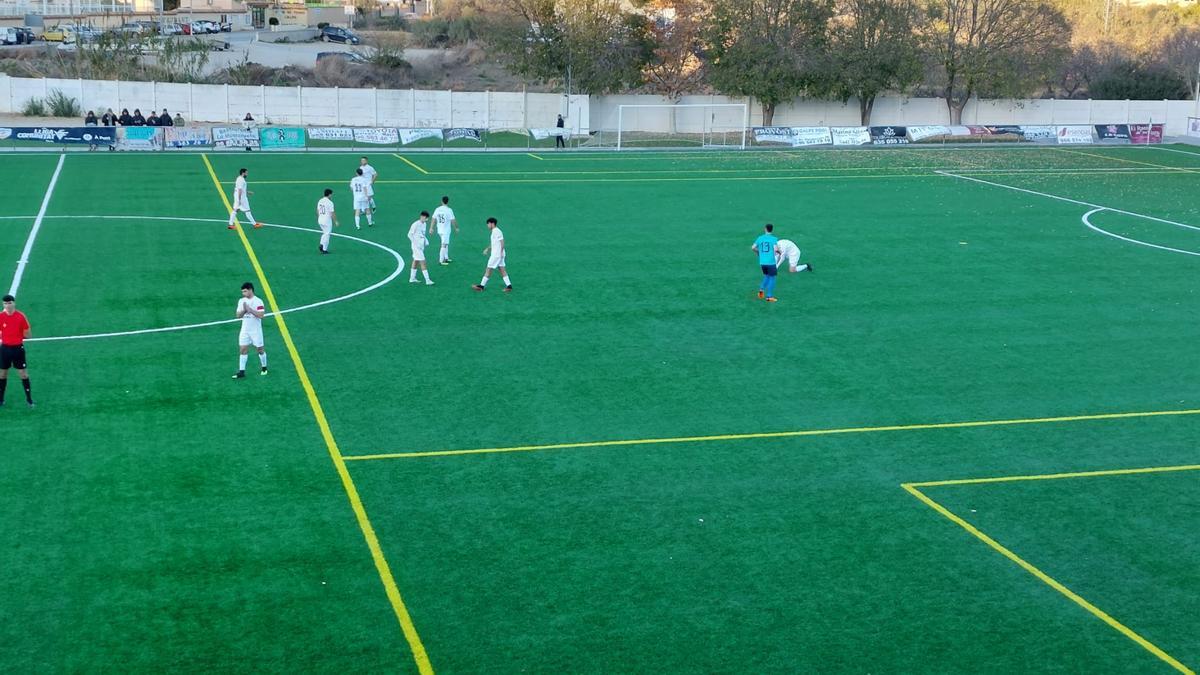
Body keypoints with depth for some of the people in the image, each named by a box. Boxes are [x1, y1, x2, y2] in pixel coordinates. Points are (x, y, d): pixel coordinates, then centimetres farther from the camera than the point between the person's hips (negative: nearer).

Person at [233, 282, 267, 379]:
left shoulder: (258, 301, -11)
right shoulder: (241, 301, 5)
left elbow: (261, 315, -20)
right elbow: (238, 315, 5)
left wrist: (250, 309, -24)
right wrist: (244, 310, -15)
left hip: (256, 330, -4)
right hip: (245, 330, 4)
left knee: (260, 349, 6)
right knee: (242, 350, -1)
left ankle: (264, 368, 24)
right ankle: (241, 371, 0)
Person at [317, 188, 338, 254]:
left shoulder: (320, 201, 6)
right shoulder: (329, 202, -16)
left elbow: (318, 211, 13)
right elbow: (332, 213, -15)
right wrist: (335, 221, -7)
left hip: (320, 220, 7)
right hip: (327, 221, -7)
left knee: (325, 233, 23)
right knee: (327, 234, 3)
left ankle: (321, 245, 8)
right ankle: (324, 249, 6)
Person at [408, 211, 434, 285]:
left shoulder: (424, 224, 8)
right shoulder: (415, 224, -18)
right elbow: (410, 235, -16)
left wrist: (426, 241, 5)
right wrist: (416, 244, -18)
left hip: (421, 246, 9)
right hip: (417, 246, -9)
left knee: (416, 261, 16)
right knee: (423, 262, -11)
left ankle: (412, 278, 25)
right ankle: (427, 280, -13)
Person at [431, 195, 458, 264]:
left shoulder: (437, 209, 2)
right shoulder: (449, 210, -15)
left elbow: (434, 219, 7)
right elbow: (453, 220, -11)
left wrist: (431, 228, 15)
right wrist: (456, 228, 2)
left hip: (439, 230, 6)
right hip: (446, 230, -6)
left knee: (446, 244, 21)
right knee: (444, 245, -1)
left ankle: (446, 258, 28)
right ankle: (441, 261, -1)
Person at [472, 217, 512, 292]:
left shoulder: (497, 232, -15)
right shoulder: (494, 232, 15)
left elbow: (502, 242, -20)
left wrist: (501, 252, -23)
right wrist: (487, 249, 21)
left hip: (497, 254, -10)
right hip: (495, 254, 10)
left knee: (488, 269, -3)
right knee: (502, 269, 7)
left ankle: (481, 286, 3)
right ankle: (509, 286, 4)